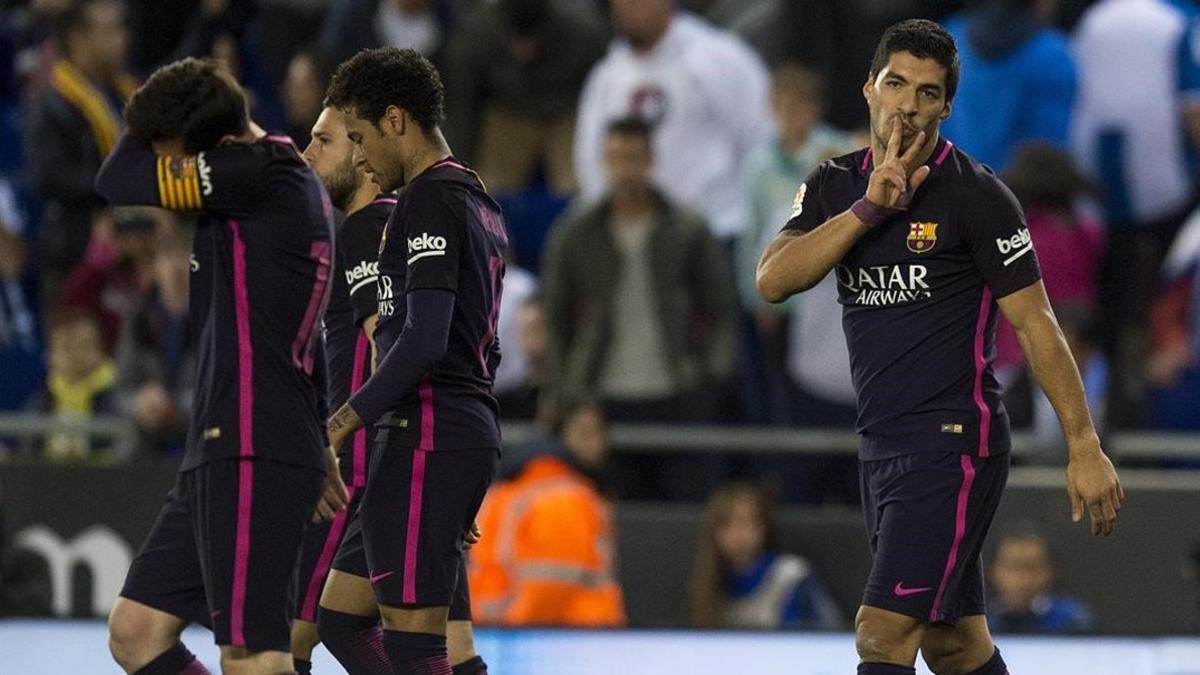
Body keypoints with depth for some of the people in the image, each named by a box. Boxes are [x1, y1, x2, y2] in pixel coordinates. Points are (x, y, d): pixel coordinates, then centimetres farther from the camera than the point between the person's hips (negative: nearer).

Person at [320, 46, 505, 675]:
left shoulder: (429, 201, -10)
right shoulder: (480, 205, 21)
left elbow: (424, 339, -20)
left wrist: (342, 425, -18)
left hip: (427, 434, -10)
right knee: (340, 615, 13)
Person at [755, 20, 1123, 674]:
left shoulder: (977, 195, -8)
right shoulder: (834, 187, 8)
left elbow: (1034, 323, -7)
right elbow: (773, 279, -7)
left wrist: (1084, 446, -11)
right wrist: (869, 208, -18)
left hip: (954, 443, -7)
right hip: (881, 444, 7)